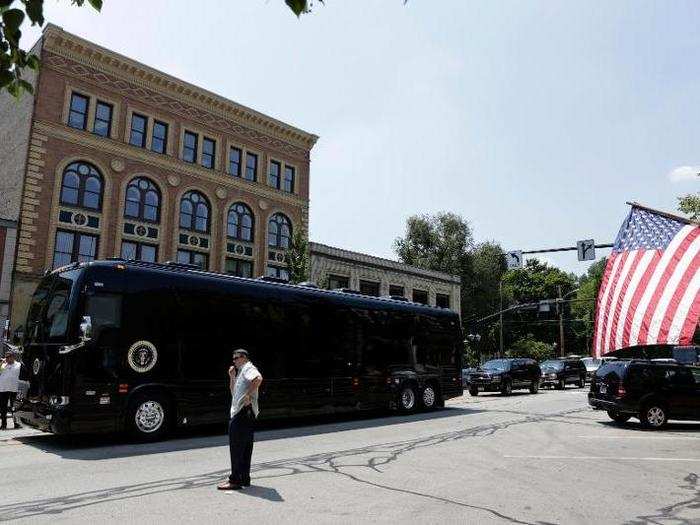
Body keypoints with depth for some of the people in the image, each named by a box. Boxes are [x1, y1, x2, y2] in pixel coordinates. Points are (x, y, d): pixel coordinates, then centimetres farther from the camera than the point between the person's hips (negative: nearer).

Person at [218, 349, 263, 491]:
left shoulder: (248, 368, -8)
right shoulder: (240, 371, 24)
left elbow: (258, 378, -30)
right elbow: (233, 392, 24)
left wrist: (249, 394, -27)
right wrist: (232, 377, 14)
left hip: (244, 412, -11)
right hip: (240, 413, 11)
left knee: (236, 447, -8)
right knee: (244, 448, 13)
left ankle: (235, 480, -5)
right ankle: (245, 479, 20)